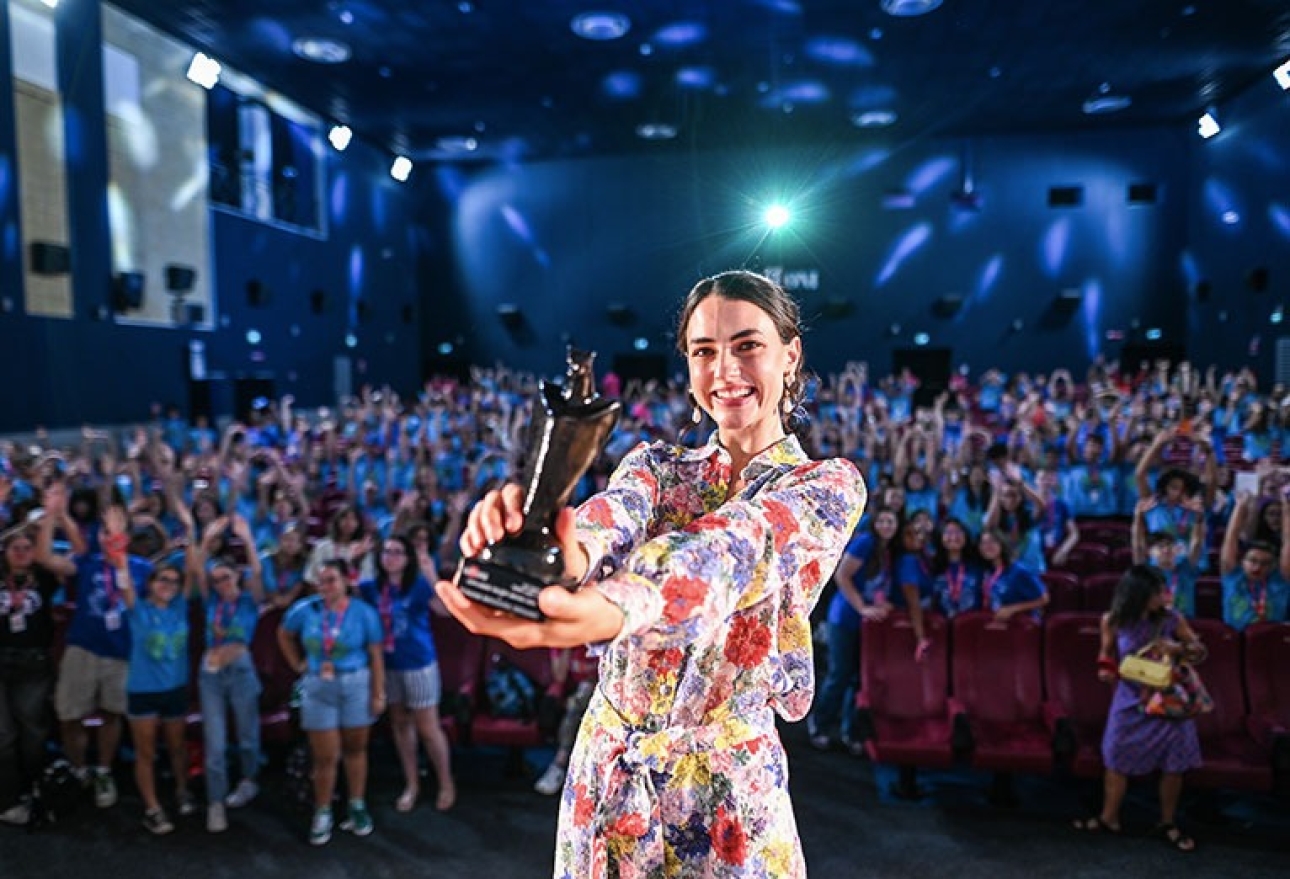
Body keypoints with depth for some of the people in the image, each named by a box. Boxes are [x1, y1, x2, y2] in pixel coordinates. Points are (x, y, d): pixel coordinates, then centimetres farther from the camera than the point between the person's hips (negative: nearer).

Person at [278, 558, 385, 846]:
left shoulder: (364, 612, -10)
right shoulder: (305, 609, -5)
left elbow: (376, 655, -7)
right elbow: (284, 635, 14)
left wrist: (379, 694, -9)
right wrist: (298, 665, 5)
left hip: (356, 686, -1)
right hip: (318, 688, 1)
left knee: (355, 749, 12)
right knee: (326, 757, 4)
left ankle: (357, 807, 26)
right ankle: (322, 814, 20)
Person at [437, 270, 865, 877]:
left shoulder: (829, 485, -8)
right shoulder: (656, 463, 3)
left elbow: (732, 549, -30)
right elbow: (607, 523, -21)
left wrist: (616, 605, -50)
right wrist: (546, 548, -45)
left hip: (725, 791, -3)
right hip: (605, 771, 3)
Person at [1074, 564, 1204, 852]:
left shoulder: (1172, 618, -14)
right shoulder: (1113, 621, -12)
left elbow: (1201, 650, -2)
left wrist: (1180, 648, -22)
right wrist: (1106, 668, -13)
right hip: (1130, 700, 0)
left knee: (1173, 765, 8)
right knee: (1116, 760, 10)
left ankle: (1168, 824, 30)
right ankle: (1108, 818, 28)